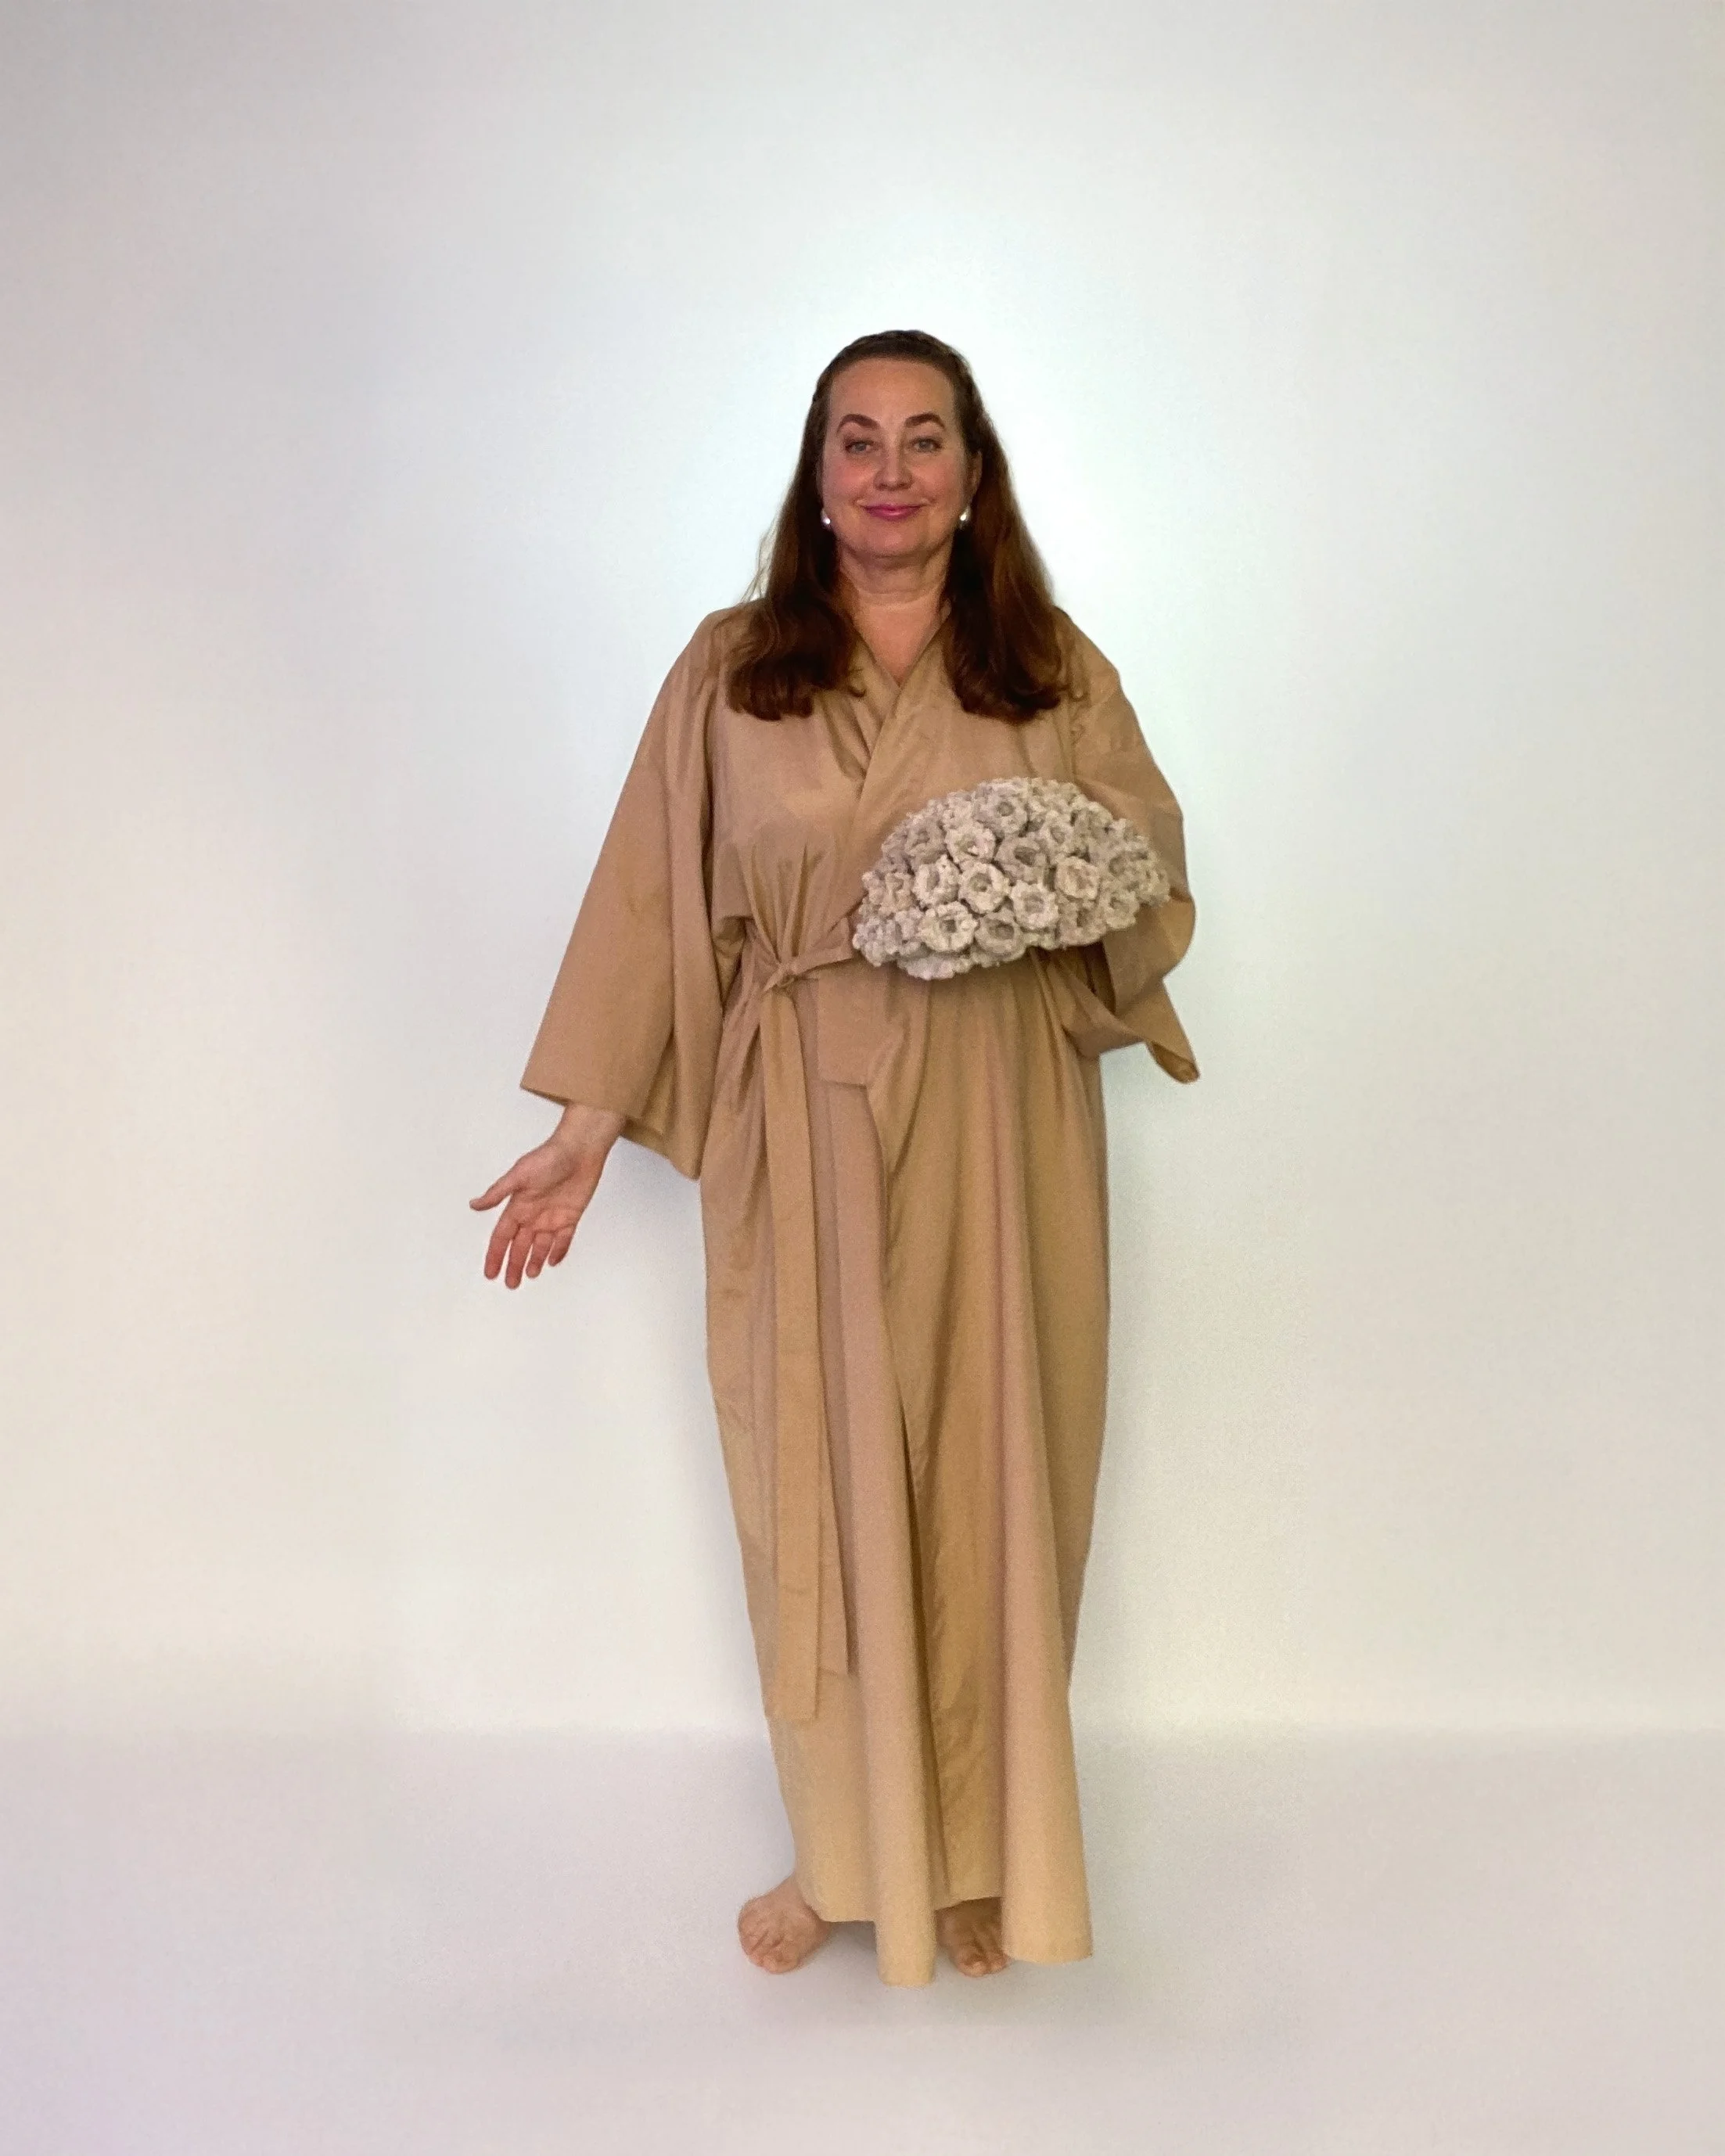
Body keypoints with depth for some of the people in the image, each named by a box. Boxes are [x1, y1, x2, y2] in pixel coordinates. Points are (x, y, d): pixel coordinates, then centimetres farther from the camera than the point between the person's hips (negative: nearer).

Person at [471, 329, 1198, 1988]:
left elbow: (1149, 871, 10)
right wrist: (585, 1131, 0)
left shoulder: (1055, 670, 4)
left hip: (998, 1123, 0)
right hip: (799, 1125, 0)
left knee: (990, 1472, 6)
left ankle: (981, 1854, 25)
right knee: (816, 1484, 6)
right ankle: (843, 1851, 26)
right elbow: (653, 901, 3)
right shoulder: (729, 671, 3)